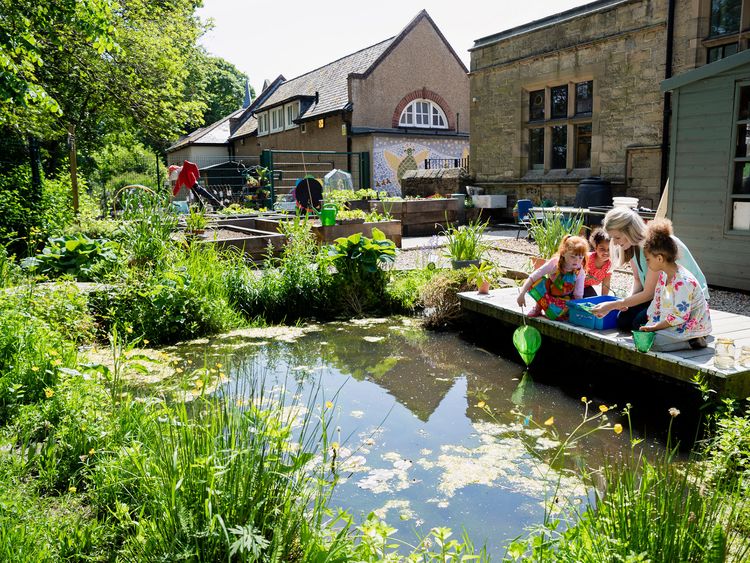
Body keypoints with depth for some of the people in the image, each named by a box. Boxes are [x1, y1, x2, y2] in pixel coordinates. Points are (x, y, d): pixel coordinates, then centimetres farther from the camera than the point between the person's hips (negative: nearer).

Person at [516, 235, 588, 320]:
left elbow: (578, 295, -11)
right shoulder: (555, 263, -25)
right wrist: (522, 294, -30)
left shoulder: (580, 272, -19)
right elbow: (533, 277, -26)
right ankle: (539, 306, -7)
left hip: (564, 299, 1)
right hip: (548, 292, -1)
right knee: (536, 282, -30)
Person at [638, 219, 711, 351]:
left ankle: (692, 342, -8)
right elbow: (657, 303, 9)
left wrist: (655, 327, -19)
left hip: (693, 327, -10)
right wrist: (650, 325, 0)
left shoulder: (683, 282, -26)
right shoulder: (663, 275, 3)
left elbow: (680, 316, -26)